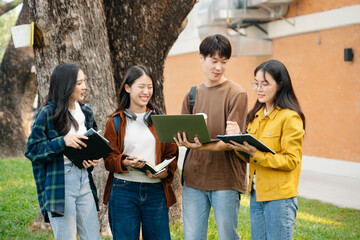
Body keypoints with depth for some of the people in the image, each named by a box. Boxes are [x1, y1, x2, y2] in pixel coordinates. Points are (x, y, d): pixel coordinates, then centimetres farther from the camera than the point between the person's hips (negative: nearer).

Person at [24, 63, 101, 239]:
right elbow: (31, 149, -9)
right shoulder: (47, 113, -7)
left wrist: (93, 159, 1)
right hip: (59, 183, -6)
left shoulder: (86, 112, 12)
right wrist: (63, 142, -21)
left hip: (84, 180, 6)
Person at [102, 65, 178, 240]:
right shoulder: (116, 122, 6)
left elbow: (172, 154, 11)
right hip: (123, 191, -2)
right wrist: (126, 163, -18)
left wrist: (165, 172, -10)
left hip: (156, 191, 2)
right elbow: (109, 160, 3)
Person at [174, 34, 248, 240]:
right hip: (194, 177, 5)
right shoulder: (193, 95, 12)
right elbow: (183, 134, 12)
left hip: (226, 179, -4)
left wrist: (204, 147, -29)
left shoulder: (236, 94, -4)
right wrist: (184, 141, -12)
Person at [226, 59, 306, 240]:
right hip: (256, 193, 7)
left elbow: (291, 161, -16)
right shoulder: (256, 115, 12)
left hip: (279, 197, -7)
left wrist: (255, 153, -25)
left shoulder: (290, 118, -12)